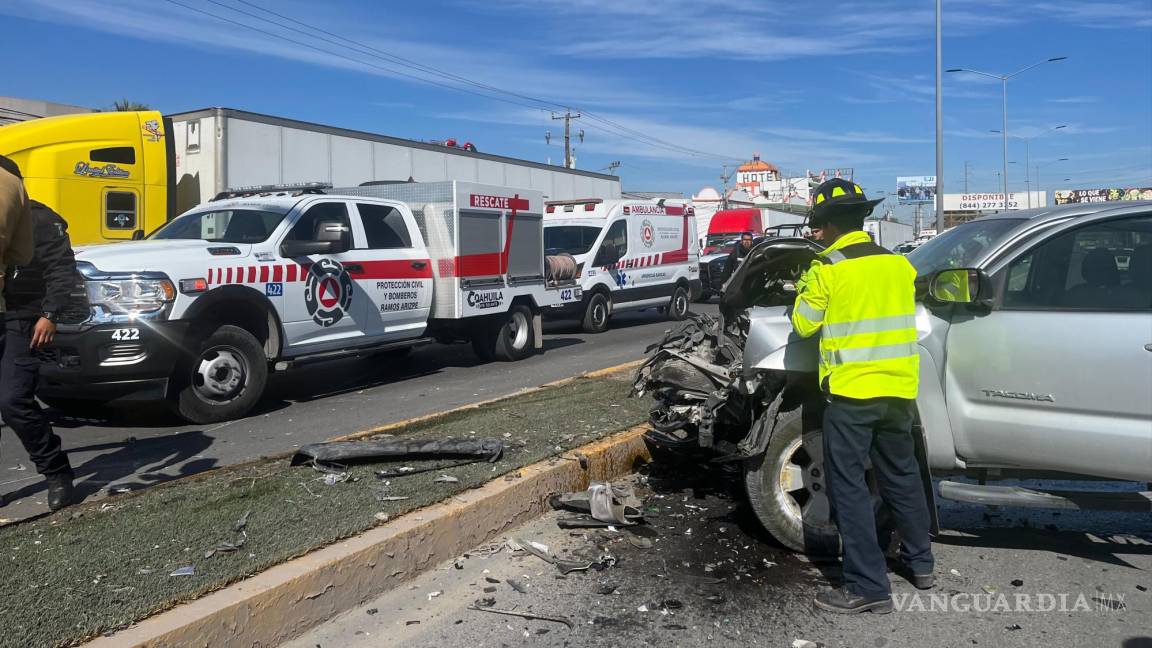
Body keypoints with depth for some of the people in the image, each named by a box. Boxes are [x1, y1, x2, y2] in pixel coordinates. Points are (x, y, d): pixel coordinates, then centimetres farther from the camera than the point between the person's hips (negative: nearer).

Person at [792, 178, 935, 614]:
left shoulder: (827, 270, -11)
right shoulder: (898, 264, 7)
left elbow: (803, 325, -4)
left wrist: (805, 289, 12)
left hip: (850, 391, -6)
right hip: (898, 388, 6)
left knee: (849, 486, 1)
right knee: (902, 476, 21)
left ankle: (869, 586, 2)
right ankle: (920, 562, 34)